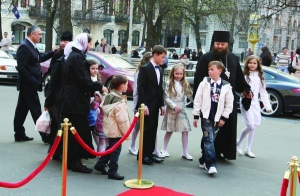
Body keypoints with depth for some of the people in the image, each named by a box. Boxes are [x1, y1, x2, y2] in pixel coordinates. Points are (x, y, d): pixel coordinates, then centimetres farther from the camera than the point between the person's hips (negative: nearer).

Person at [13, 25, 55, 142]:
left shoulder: (30, 46, 12)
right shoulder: (24, 46, -18)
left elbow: (40, 58, 23)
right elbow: (21, 68, -22)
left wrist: (53, 52, 10)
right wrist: (31, 81, -21)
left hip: (27, 84, 10)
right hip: (28, 84, -10)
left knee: (22, 109, 13)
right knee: (36, 110, -5)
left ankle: (19, 134, 21)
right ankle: (45, 136, 0)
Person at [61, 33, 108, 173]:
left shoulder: (74, 55, 16)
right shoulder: (77, 57, -15)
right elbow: (84, 80, -19)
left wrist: (93, 90, 15)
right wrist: (100, 87, -8)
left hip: (71, 99, 10)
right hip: (75, 100, -10)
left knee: (74, 131, 14)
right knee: (78, 131, -5)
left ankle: (72, 159, 22)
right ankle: (75, 161, 0)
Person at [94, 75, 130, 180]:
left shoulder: (108, 97, 5)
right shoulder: (119, 102, -22)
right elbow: (122, 120, -23)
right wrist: (126, 132, -12)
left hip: (109, 128, 9)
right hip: (116, 131, -9)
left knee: (110, 148, 22)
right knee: (116, 150, 0)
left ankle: (100, 164, 29)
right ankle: (113, 172, 5)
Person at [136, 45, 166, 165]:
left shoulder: (159, 70, 15)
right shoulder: (145, 68, -8)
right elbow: (140, 88, -13)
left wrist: (162, 105, 12)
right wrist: (143, 105, -19)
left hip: (155, 105, 7)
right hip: (147, 105, -7)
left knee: (153, 130, 8)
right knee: (147, 129, -6)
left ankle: (149, 154, 16)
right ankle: (142, 155, 4)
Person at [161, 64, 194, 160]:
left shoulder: (185, 84, 5)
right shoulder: (169, 84, -5)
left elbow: (190, 95, 1)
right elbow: (166, 98, -9)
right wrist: (174, 106, -17)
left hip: (182, 110, 3)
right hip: (171, 110, -3)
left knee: (185, 131, -2)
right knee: (169, 131, 9)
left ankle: (185, 152, 8)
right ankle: (164, 149, 26)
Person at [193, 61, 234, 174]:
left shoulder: (226, 86, 0)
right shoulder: (205, 83, -2)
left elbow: (229, 104, 5)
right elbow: (197, 100, 0)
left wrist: (224, 118, 0)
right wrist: (196, 116, -1)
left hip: (216, 118, 2)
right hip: (206, 116, -2)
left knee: (207, 139, 11)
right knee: (209, 140, -9)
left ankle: (204, 161, 25)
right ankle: (211, 165, -12)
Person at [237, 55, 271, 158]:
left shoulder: (260, 77, 11)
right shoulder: (244, 75, -4)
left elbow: (263, 92, 13)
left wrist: (267, 105, 8)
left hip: (255, 103, 5)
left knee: (253, 127, 8)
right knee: (250, 126, -12)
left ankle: (248, 149, 20)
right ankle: (238, 143, 11)